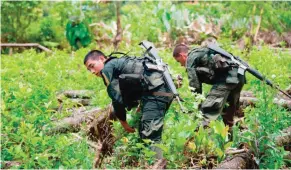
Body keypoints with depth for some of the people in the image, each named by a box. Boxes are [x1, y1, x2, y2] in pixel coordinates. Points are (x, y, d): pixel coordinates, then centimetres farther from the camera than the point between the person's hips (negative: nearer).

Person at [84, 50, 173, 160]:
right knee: (144, 133, 17)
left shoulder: (107, 68, 4)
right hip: (164, 90, 10)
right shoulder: (120, 63, 31)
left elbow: (117, 98, -1)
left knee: (149, 138, -14)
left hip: (155, 91, -10)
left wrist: (123, 122, 8)